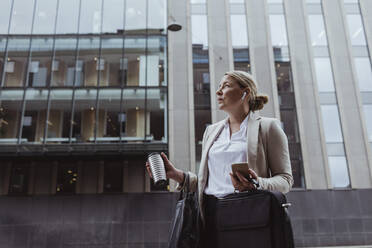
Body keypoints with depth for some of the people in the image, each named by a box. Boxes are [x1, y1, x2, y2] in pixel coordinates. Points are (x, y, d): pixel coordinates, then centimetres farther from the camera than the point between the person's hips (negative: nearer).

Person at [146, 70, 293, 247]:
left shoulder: (268, 127, 4)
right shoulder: (212, 130, 18)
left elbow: (285, 179, 0)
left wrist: (258, 185, -19)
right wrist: (176, 175, 3)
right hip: (212, 215, 4)